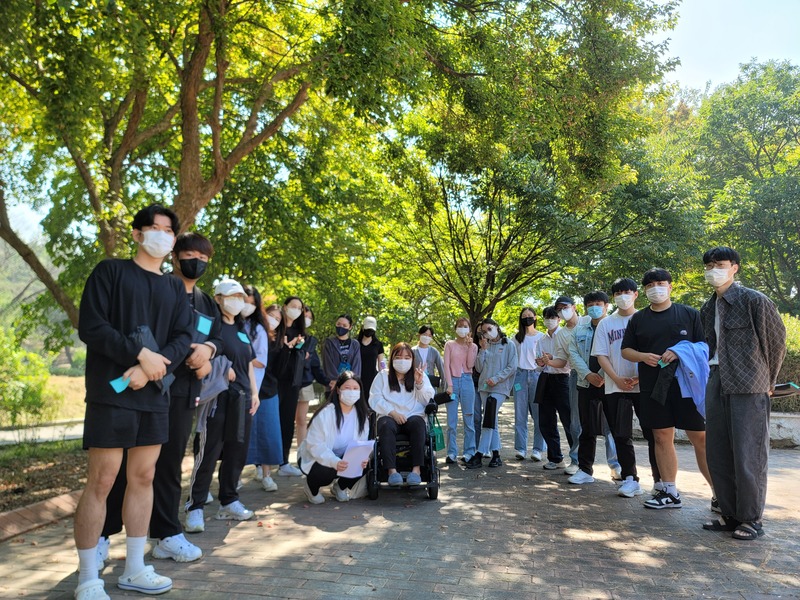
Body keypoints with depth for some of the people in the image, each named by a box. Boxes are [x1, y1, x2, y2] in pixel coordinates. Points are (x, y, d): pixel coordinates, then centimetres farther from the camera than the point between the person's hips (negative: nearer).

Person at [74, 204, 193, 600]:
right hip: (111, 393, -5)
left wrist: (151, 369, -13)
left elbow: (184, 338, 4)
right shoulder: (110, 271, 1)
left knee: (143, 478, 9)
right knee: (101, 481, -2)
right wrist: (142, 354, -16)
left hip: (154, 395, 5)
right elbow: (90, 327, -9)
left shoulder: (175, 288, 14)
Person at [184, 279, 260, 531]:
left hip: (242, 397, 7)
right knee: (209, 452, -5)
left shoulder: (242, 329, 17)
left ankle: (229, 501, 22)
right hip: (218, 396, -7)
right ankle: (195, 507, 4)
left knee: (237, 451, 10)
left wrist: (254, 392, 15)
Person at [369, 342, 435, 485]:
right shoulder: (383, 376, 17)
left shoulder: (420, 375, 21)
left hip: (414, 416, 1)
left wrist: (420, 383, -6)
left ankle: (416, 468, -35)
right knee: (386, 426, -36)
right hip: (389, 416, -1)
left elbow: (428, 400, 11)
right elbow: (374, 399, 4)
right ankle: (391, 470, -38)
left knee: (418, 423, -35)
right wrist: (392, 412, -10)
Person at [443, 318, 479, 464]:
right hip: (453, 381, -1)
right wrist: (449, 385, -8)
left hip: (467, 382, 1)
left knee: (468, 419, 3)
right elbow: (446, 365, 1)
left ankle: (469, 452, 12)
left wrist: (470, 346, -6)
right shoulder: (449, 344, 7)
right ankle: (452, 453, 7)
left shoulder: (473, 346, 9)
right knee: (451, 420, 0)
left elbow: (470, 365, -4)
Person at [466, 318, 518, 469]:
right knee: (491, 421, 6)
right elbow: (479, 368, 9)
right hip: (484, 387, 5)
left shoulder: (509, 345, 2)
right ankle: (496, 455, 11)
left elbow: (512, 367, -5)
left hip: (500, 387, -5)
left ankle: (479, 455, -15)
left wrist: (496, 379, -13)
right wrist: (483, 350, 1)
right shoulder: (485, 346, 15)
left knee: (489, 421, -14)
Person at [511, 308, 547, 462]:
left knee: (538, 414, -4)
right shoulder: (517, 337, 14)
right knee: (520, 414, 2)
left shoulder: (542, 337, 5)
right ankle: (520, 449, 6)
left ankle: (538, 449, 1)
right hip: (520, 375, 3)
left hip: (536, 375, -3)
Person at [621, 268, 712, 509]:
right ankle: (670, 492, 16)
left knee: (701, 438, -4)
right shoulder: (638, 319, 12)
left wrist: (681, 352, -15)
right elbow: (626, 350, 13)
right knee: (662, 437, 6)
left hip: (687, 384, -3)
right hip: (653, 387, 3)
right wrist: (643, 356, -8)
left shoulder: (689, 314, 5)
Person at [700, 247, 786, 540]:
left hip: (749, 387, -7)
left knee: (748, 455, -1)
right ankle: (730, 515, 22)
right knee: (717, 454, 10)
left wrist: (767, 380, 4)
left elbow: (777, 340, -2)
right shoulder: (708, 308, 13)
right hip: (718, 384, 7)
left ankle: (752, 519, 13)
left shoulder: (754, 300, -7)